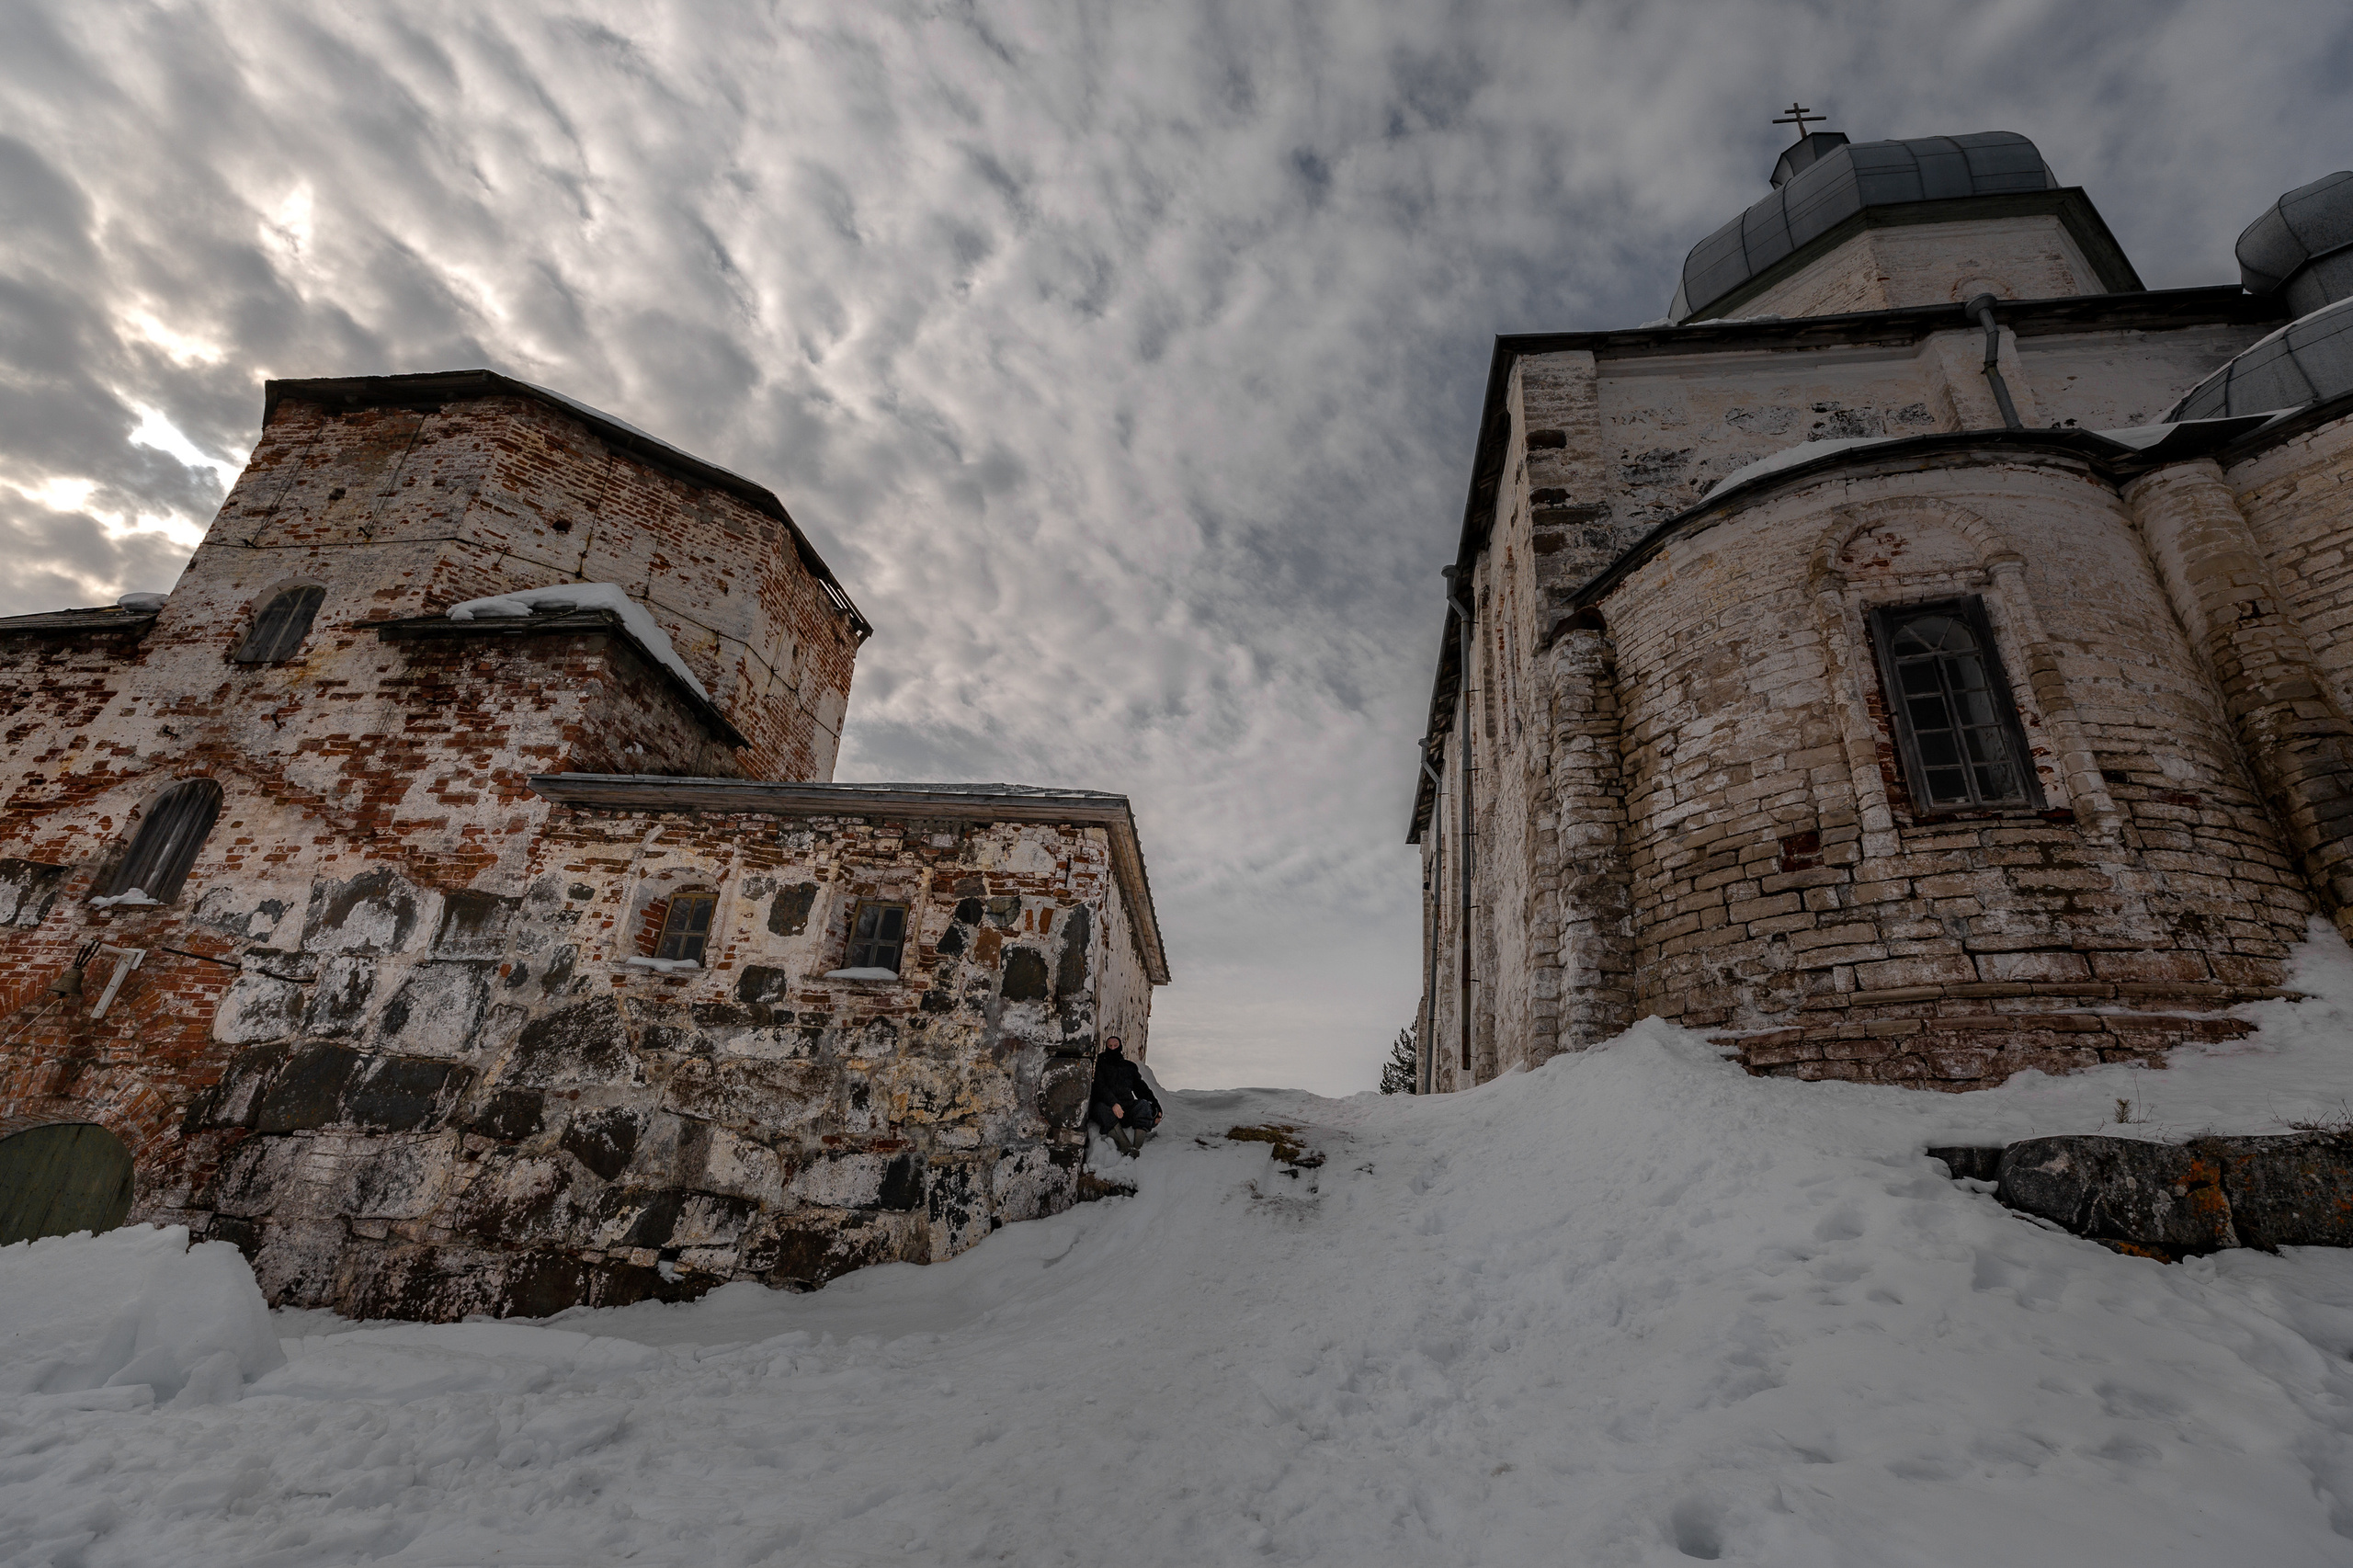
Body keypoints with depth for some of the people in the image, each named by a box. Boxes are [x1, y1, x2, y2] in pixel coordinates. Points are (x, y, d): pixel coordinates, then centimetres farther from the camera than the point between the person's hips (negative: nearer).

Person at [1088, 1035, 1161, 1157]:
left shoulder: (1130, 1066, 25)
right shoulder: (1100, 1064, 13)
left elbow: (1141, 1087, 17)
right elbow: (1100, 1087, -4)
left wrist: (1156, 1106, 0)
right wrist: (1113, 1104, -23)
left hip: (1127, 1111, 3)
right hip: (1107, 1107, -3)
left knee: (1144, 1104, -25)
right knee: (1101, 1108, -36)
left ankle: (1137, 1147, -44)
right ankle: (1127, 1147, -52)